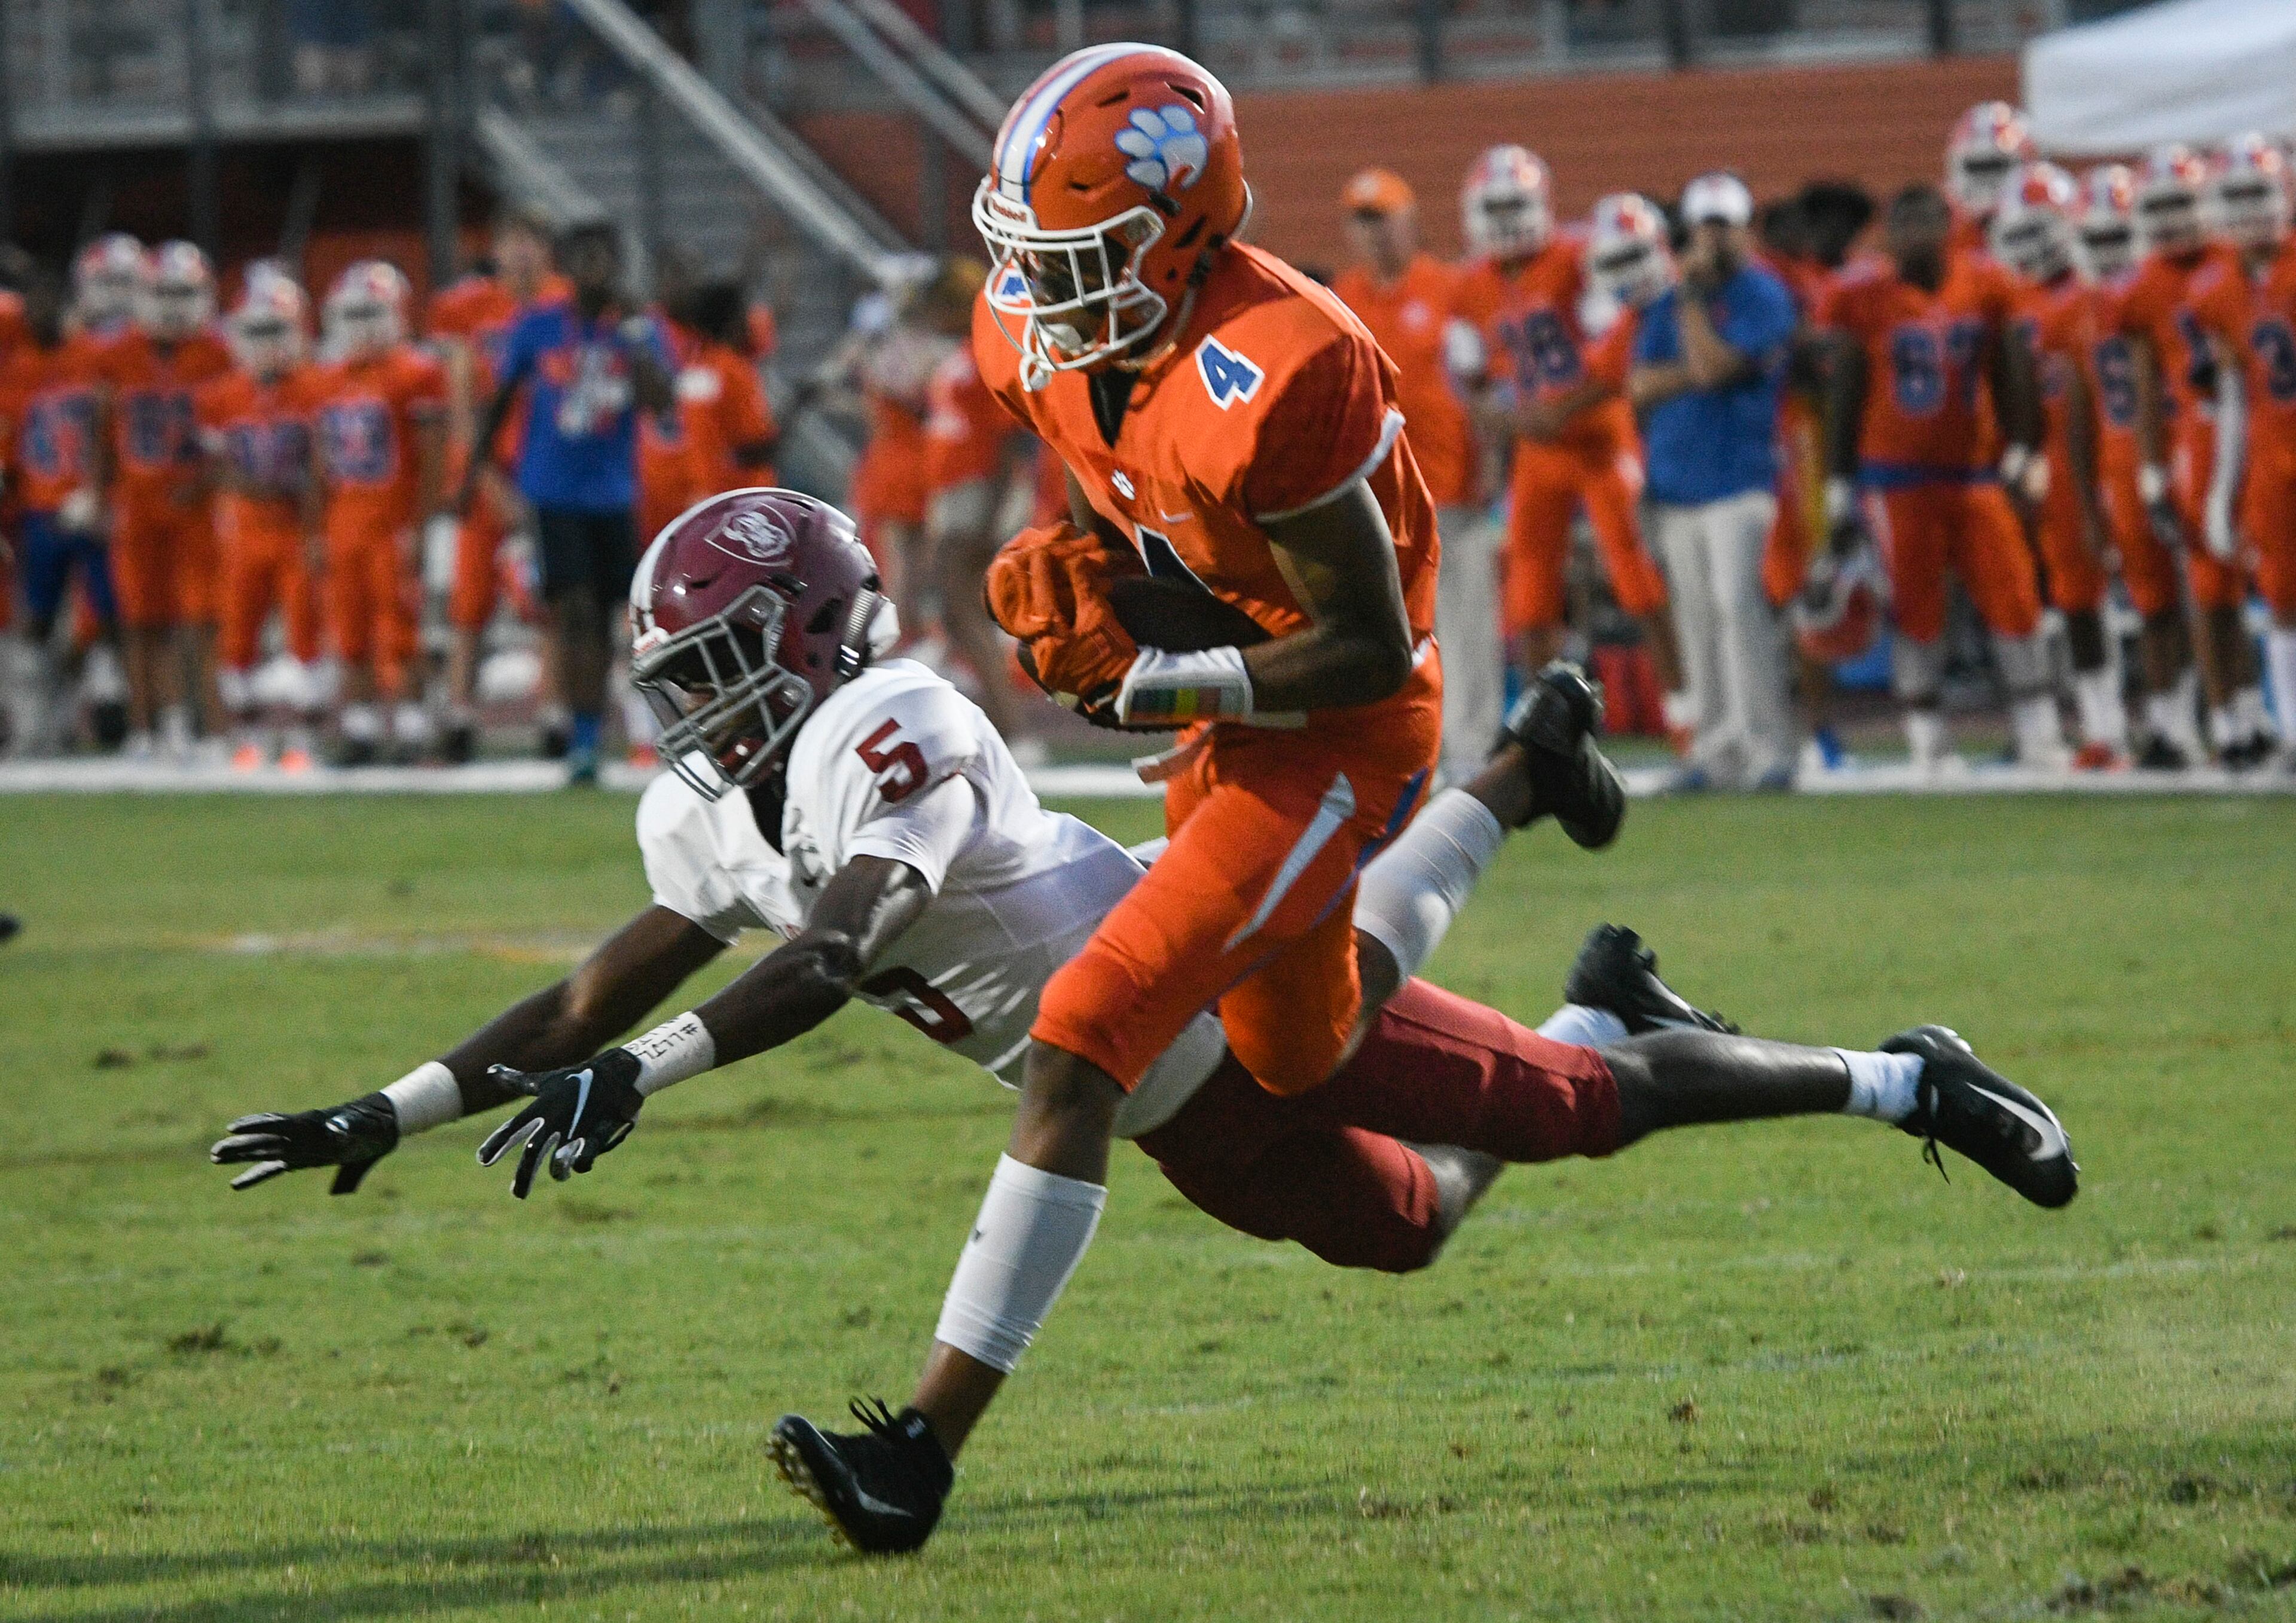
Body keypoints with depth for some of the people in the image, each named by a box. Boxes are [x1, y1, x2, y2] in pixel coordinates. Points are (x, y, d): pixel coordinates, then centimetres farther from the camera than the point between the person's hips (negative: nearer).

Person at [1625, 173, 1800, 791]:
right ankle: (1717, 750, 11)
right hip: (1676, 484, 6)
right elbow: (1640, 385, 4)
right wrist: (1695, 374, -10)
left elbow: (1710, 366, -17)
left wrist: (1692, 298, -8)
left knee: (1738, 606, -17)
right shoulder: (1667, 303, 14)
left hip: (1739, 478, -6)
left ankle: (1767, 748, -18)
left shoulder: (1762, 297, -5)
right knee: (1697, 620, 6)